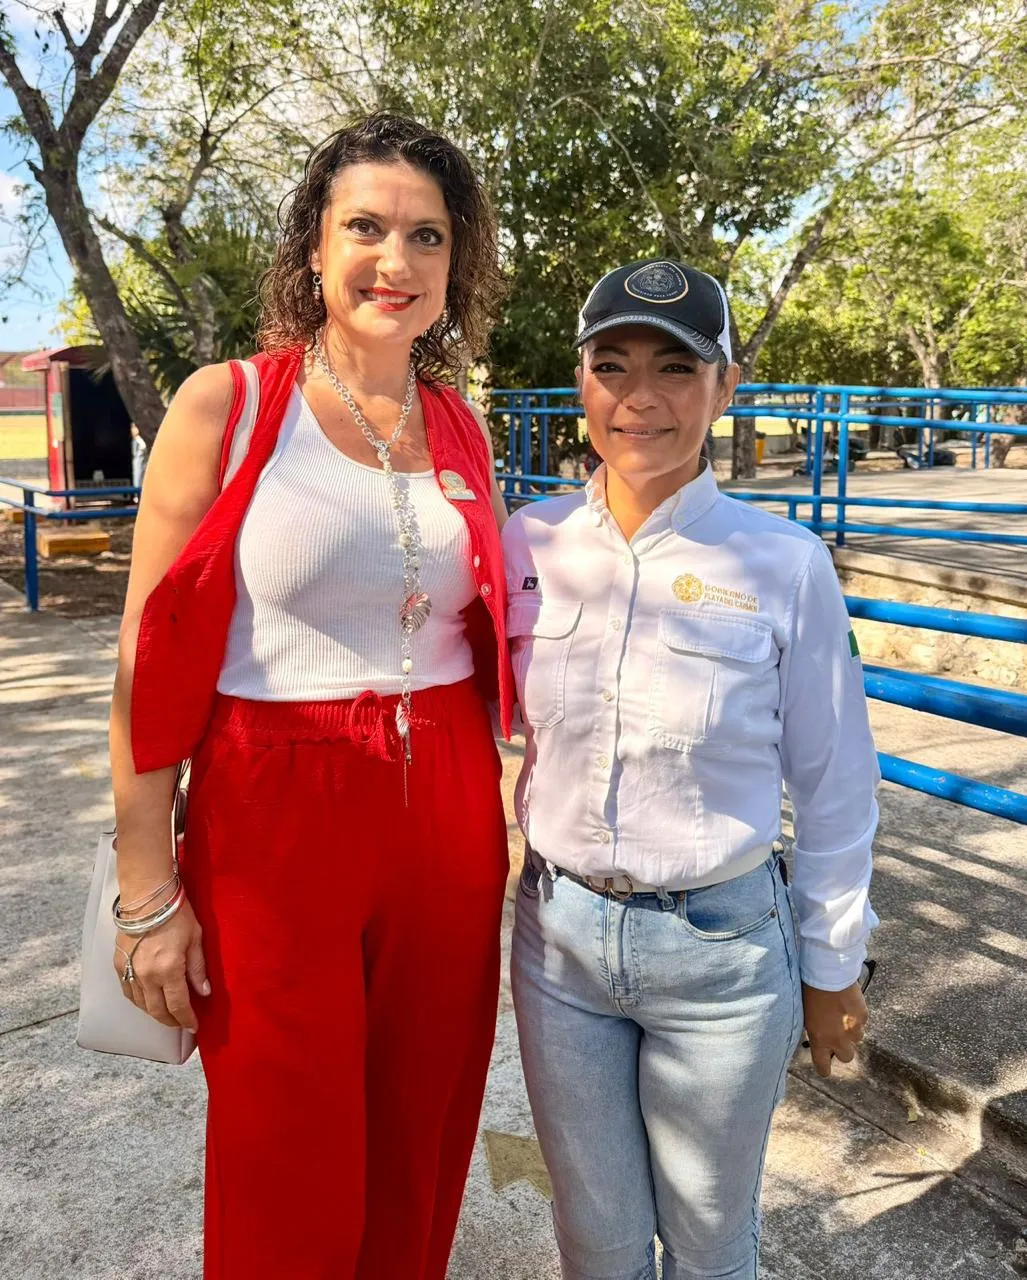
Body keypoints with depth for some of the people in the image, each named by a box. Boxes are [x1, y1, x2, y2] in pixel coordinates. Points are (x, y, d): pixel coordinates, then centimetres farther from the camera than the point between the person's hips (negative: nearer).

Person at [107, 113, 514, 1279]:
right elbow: (150, 662, -8)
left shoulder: (460, 433, 7)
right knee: (292, 1180, 13)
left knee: (418, 1150, 18)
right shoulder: (226, 407, -6)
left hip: (446, 819, 4)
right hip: (274, 815, -3)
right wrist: (146, 891, -8)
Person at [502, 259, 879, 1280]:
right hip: (558, 933, 3)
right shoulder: (530, 543, -6)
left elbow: (833, 785, -4)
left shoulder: (783, 564, -14)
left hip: (721, 947, -2)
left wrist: (832, 966, 3)